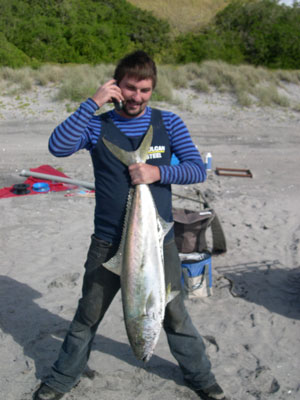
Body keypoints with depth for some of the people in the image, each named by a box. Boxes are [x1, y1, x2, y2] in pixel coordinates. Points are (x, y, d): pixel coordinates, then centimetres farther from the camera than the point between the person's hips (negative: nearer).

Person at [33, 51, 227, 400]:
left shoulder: (169, 123, 0)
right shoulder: (97, 125, -3)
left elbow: (198, 169, -5)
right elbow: (58, 146, -20)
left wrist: (159, 172, -21)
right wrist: (93, 103, -22)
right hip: (108, 241, 0)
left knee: (175, 315, 14)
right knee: (87, 316, 14)